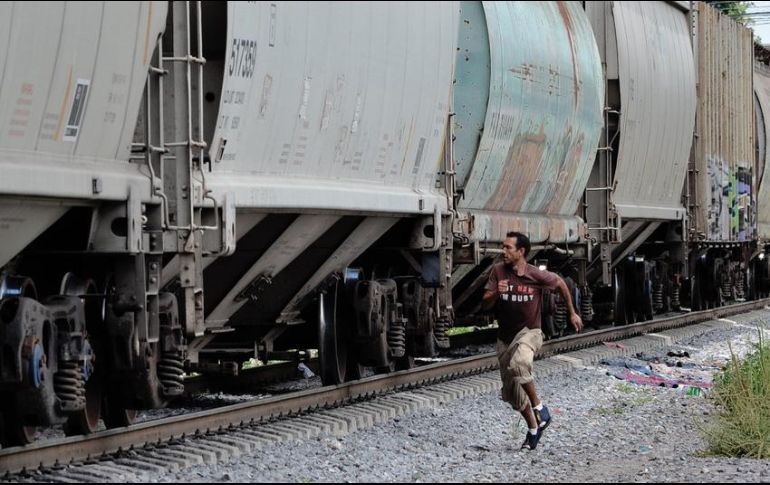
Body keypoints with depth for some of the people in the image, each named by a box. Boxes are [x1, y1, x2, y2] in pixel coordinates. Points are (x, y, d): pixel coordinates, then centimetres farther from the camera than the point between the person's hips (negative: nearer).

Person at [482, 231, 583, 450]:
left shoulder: (537, 275, -14)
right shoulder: (498, 271, -7)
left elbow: (560, 283, 6)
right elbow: (486, 303, -7)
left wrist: (572, 313, 12)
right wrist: (496, 293, -29)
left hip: (529, 332, -4)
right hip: (505, 337, 4)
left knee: (518, 364, -36)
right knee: (512, 391, 9)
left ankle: (539, 408, -17)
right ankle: (533, 428, 29)